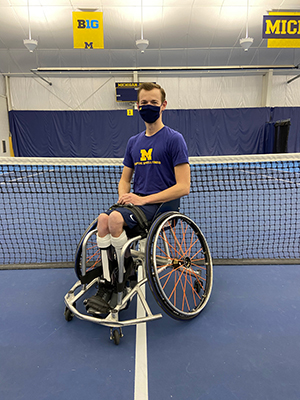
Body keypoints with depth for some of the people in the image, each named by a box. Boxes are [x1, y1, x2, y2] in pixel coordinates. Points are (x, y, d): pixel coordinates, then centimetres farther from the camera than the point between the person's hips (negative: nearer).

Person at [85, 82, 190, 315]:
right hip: (136, 202, 6)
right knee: (103, 218, -22)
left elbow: (183, 187, -11)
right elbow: (125, 178, 22)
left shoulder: (174, 139, -5)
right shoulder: (134, 142, 15)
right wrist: (124, 197, -2)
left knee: (116, 218, -28)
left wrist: (143, 199, -16)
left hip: (160, 204, -5)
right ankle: (107, 284, -11)